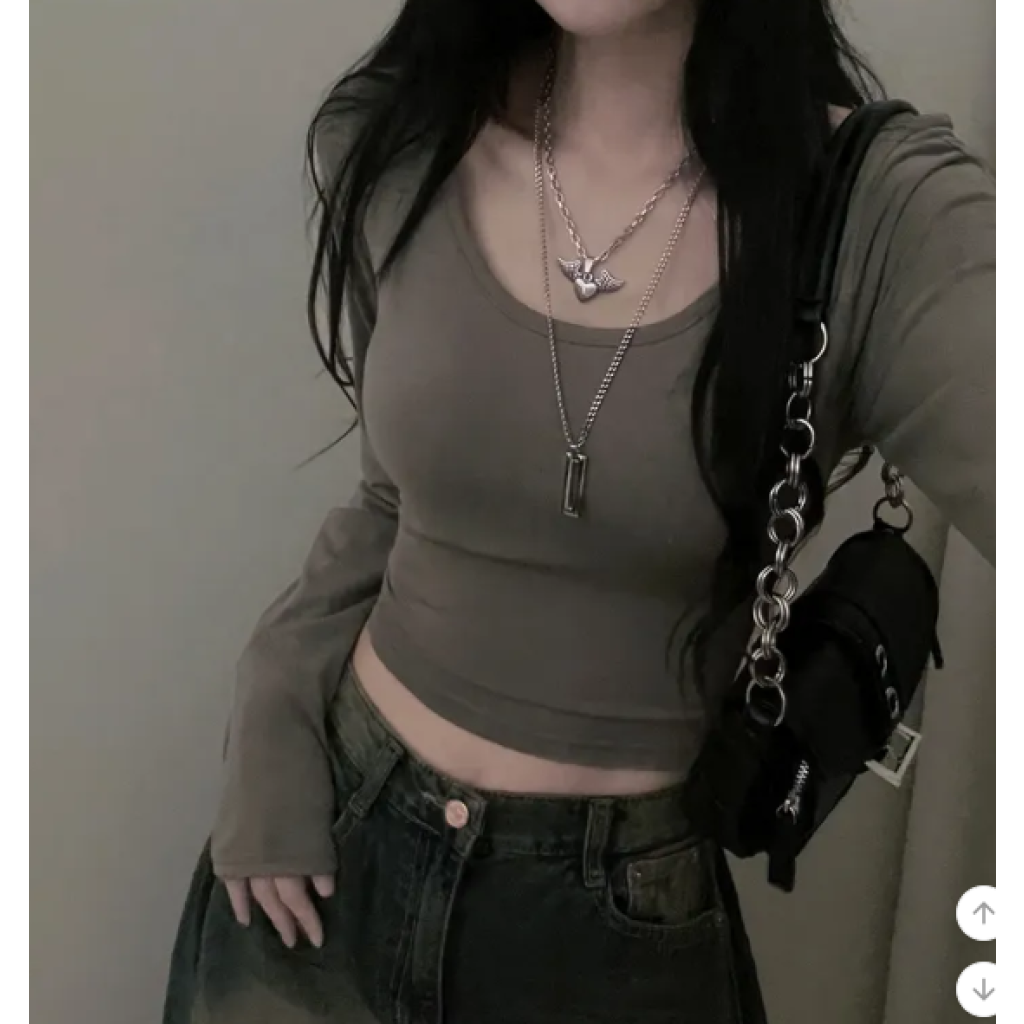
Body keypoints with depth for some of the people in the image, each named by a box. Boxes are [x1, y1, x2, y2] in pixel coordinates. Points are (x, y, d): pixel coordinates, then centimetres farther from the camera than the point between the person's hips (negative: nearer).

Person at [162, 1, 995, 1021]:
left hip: (622, 909, -2)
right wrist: (277, 716, -3)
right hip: (331, 838, 3)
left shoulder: (885, 217, -19)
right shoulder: (397, 141, -8)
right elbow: (398, 497, 4)